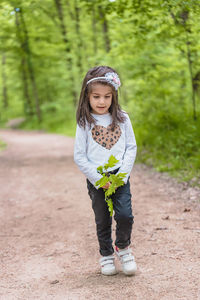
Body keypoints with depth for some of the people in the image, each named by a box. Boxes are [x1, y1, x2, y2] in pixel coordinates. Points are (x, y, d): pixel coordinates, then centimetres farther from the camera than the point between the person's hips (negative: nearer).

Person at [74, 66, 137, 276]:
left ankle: (123, 247, 18)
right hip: (96, 180, -1)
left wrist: (122, 175, -9)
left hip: (120, 177, 1)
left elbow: (131, 147, 3)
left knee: (125, 215, -9)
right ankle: (106, 254, 28)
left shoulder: (122, 118, 1)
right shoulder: (85, 123, -4)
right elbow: (79, 157, -4)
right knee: (103, 221, 8)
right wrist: (99, 180, -11)